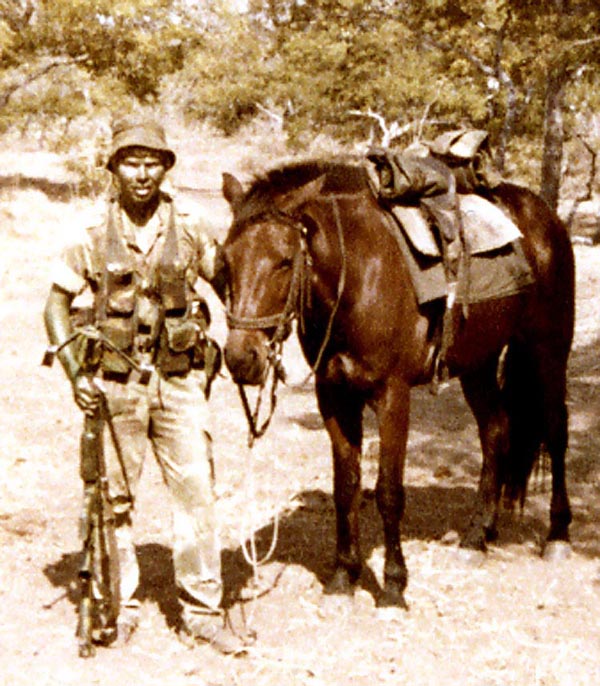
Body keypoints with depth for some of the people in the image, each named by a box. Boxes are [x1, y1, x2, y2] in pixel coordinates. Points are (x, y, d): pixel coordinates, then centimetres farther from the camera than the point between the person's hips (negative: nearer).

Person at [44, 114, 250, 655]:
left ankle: (203, 611, 6)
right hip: (115, 387, -1)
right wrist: (75, 374, -8)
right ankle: (120, 607, 21)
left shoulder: (191, 238, 2)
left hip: (179, 384, 1)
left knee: (196, 491, -4)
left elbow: (230, 288, 15)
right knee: (114, 498, 6)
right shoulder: (93, 243, -1)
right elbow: (57, 306, 3)